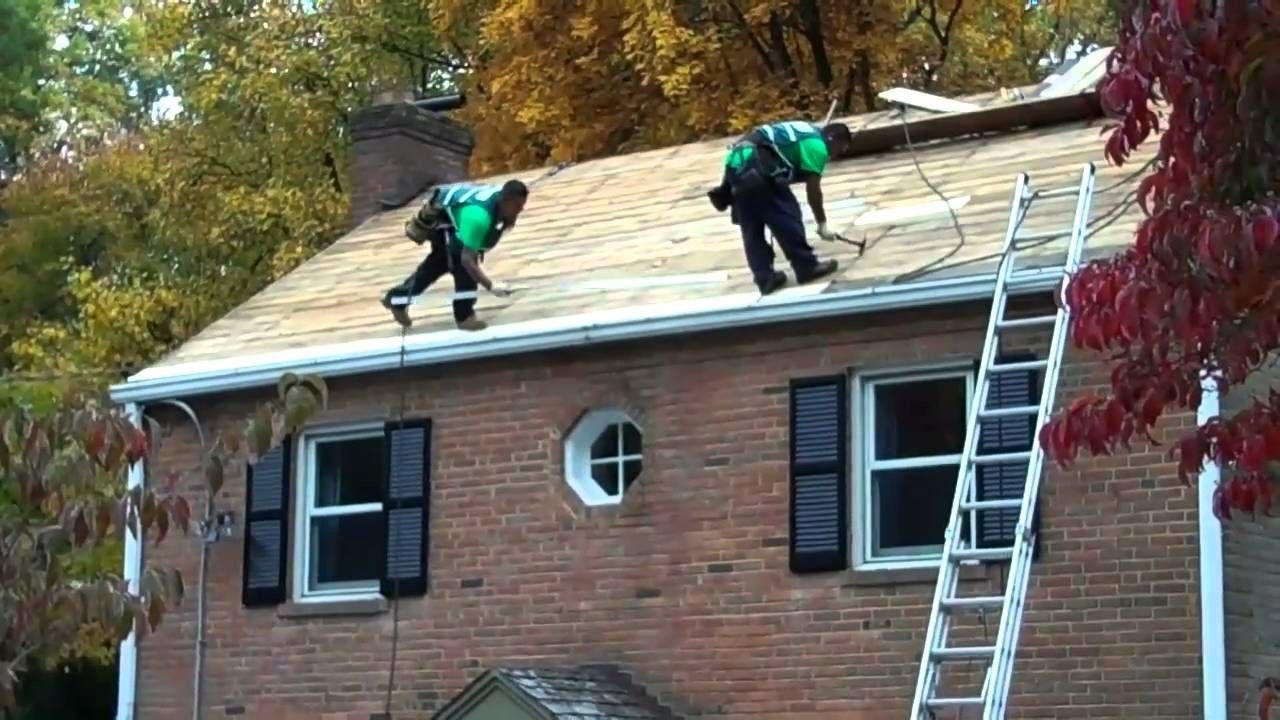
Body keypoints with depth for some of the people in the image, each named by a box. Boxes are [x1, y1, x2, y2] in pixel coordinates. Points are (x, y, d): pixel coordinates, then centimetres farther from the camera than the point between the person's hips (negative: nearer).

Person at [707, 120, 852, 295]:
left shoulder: (807, 133, 27)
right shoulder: (817, 144, -1)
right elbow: (813, 189, 0)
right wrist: (822, 224, 9)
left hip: (736, 161, 10)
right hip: (755, 165, -10)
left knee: (751, 228, 10)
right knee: (787, 215, 0)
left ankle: (765, 278, 13)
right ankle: (807, 267, 7)